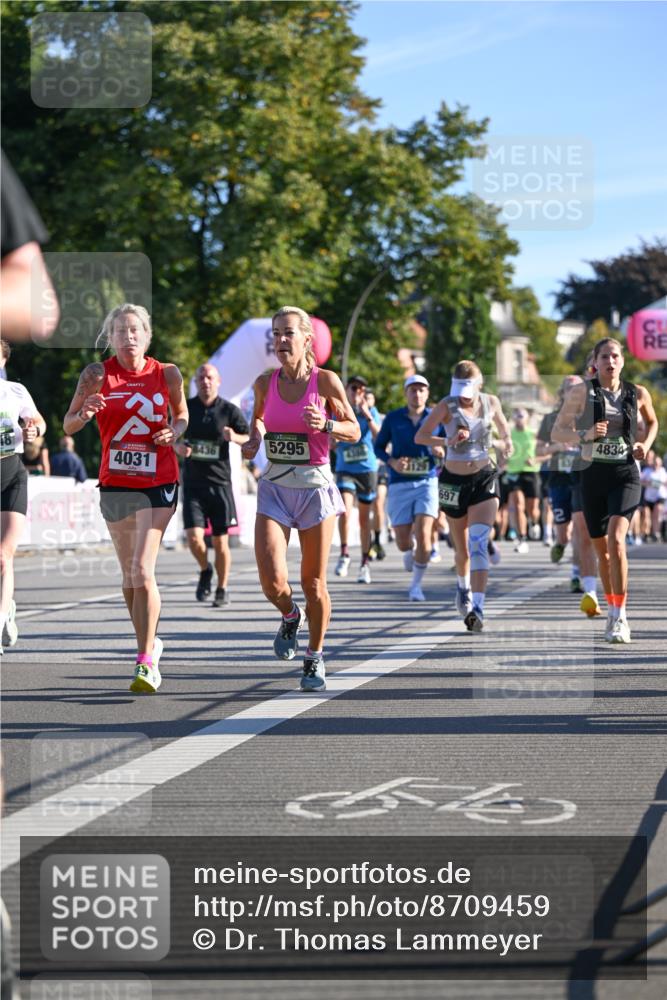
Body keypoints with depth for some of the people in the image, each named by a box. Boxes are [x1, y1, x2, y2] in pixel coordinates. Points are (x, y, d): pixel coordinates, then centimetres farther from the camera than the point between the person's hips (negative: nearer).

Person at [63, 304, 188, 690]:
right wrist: (85, 412, -24)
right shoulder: (98, 374, -3)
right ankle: (150, 644, 33)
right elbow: (68, 426, -2)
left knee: (143, 571, -15)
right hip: (115, 484, 3)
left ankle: (147, 663, -14)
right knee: (130, 575, 13)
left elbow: (181, 414, 14)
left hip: (158, 484, -2)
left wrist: (174, 431, -8)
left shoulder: (167, 374, -2)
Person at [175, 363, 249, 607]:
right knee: (194, 537, -11)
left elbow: (250, 439, 1)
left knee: (220, 541, 2)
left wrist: (235, 437, -21)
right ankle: (205, 571, 20)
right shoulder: (185, 408, 4)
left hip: (220, 483, -1)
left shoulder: (229, 410, 0)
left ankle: (222, 590, 17)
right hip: (193, 483, 1)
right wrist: (177, 446, -6)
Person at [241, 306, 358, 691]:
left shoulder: (326, 381, -8)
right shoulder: (265, 383, 1)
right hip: (274, 488, 2)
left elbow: (354, 431, 0)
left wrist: (324, 425, -19)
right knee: (273, 583, -12)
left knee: (314, 584, 4)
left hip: (315, 487, -2)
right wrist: (254, 439, 1)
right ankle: (291, 616, 23)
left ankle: (315, 657, 25)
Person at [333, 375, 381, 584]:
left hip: (367, 469, 0)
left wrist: (367, 416, -21)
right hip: (344, 470, 0)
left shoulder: (371, 412, 2)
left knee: (364, 517, 7)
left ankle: (365, 564, 17)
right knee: (345, 511, -21)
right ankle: (344, 553, -4)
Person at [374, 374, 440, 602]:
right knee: (402, 541, 1)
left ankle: (416, 584, 1)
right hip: (399, 484, 1)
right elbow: (378, 447, 9)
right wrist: (392, 462, -10)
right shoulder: (393, 418, 3)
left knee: (423, 534, -16)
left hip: (427, 482, -1)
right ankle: (409, 553, 41)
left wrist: (442, 451, -13)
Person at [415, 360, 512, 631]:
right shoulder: (447, 405, -9)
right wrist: (447, 441, -32)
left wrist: (503, 443, -1)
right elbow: (420, 436, -16)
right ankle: (464, 586, 46)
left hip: (484, 479, 0)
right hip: (454, 480, 0)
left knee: (479, 541, -17)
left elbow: (503, 427, 20)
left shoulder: (491, 402, 0)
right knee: (462, 546, 13)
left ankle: (477, 607, -26)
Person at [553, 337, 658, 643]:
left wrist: (646, 444, 4)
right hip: (594, 474, 1)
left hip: (625, 474, -1)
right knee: (601, 549, 10)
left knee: (616, 539, -21)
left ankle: (619, 617, -18)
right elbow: (557, 432, -1)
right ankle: (612, 609, 30)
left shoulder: (638, 394, 3)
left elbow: (652, 422, 23)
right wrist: (585, 435, -18)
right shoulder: (582, 392, -1)